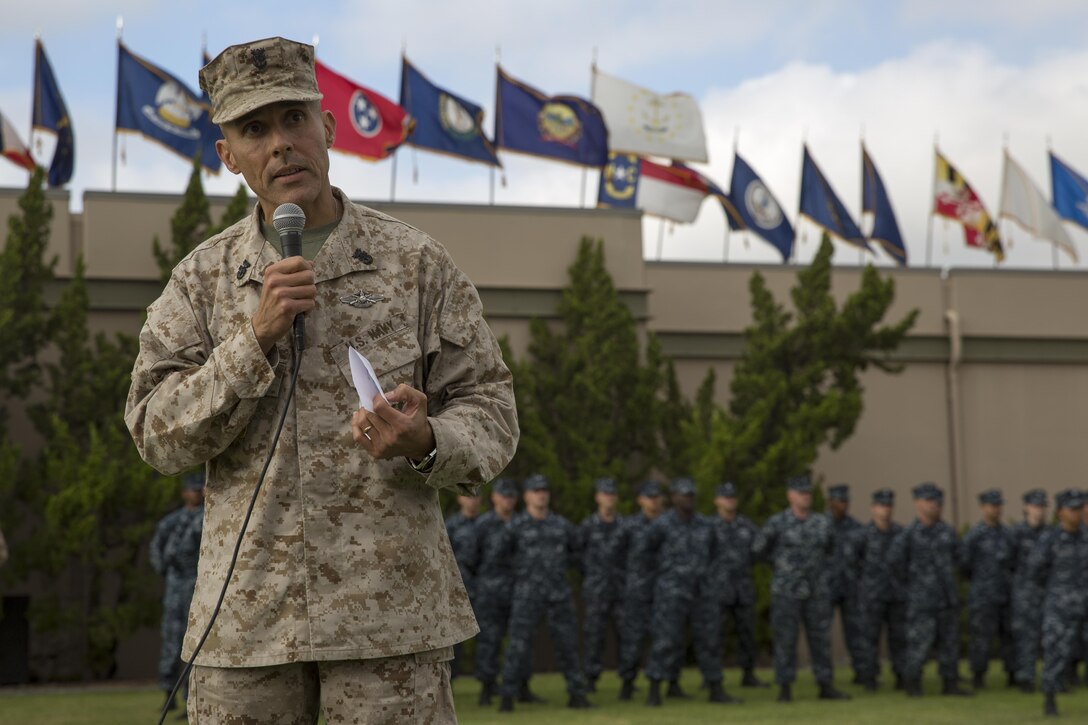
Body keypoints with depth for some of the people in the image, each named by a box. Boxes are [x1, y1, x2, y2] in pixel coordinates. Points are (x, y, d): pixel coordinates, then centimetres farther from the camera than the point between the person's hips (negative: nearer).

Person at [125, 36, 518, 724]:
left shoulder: (418, 263, 4)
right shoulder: (202, 278, 9)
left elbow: (490, 411, 3)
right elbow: (158, 434, 1)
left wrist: (425, 442, -19)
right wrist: (256, 338, -12)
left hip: (389, 612, -2)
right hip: (247, 614, 2)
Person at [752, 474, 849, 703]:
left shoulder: (823, 523, 4)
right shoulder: (777, 523, -7)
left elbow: (830, 550, 23)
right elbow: (758, 550, 3)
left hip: (817, 592, 3)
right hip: (786, 592, -3)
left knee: (821, 639, 5)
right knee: (785, 639, -1)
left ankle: (826, 688, 12)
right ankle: (785, 690, 5)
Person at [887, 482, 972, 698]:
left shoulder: (945, 531, 9)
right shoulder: (910, 533, -9)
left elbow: (956, 555, 26)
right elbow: (894, 558, -15)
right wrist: (909, 578, -6)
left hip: (947, 597, 6)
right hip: (922, 598, -6)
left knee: (950, 640, 8)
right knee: (920, 640, -5)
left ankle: (950, 683, 16)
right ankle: (912, 683, 9)